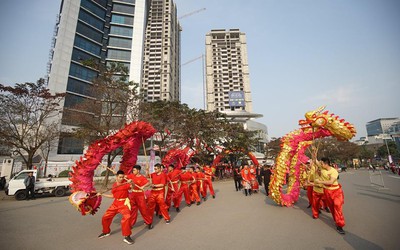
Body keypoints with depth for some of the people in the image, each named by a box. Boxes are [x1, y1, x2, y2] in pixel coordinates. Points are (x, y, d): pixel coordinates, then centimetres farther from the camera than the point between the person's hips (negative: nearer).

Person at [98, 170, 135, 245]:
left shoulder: (125, 183, -10)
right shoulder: (114, 185, 7)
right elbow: (113, 196, 16)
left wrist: (131, 182, -46)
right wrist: (102, 194, 17)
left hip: (124, 203, -6)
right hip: (115, 203, 6)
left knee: (127, 217, -28)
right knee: (105, 217, 14)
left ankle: (127, 236, -14)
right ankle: (106, 232, 42)